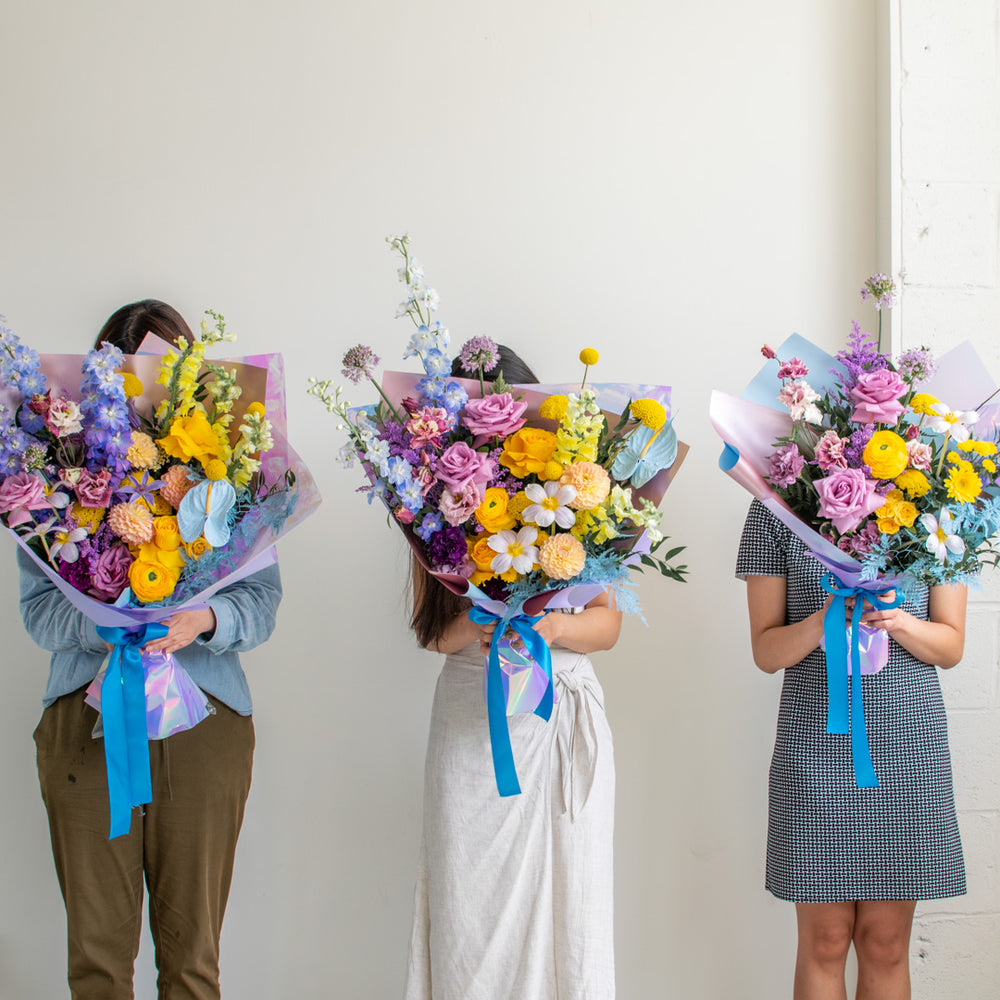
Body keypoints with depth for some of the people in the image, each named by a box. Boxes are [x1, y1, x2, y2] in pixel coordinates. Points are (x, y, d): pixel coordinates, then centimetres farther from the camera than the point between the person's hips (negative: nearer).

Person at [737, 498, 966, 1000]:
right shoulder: (775, 507, 1)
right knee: (825, 940, 2)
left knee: (886, 943, 5)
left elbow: (951, 647, 5)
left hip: (911, 740, 1)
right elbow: (766, 652, 0)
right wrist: (821, 623, -20)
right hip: (816, 741, -1)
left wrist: (899, 621, -16)